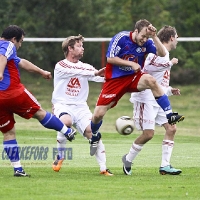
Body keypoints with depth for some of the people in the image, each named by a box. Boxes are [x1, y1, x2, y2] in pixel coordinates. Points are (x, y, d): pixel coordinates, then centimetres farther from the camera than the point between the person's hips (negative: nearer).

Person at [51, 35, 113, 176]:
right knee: (66, 122, -36)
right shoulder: (61, 66, -3)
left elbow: (102, 77, -3)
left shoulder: (86, 67, 12)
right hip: (62, 105, -4)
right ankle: (60, 156, -15)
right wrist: (95, 72, -32)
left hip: (80, 107, 4)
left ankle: (103, 168, -11)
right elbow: (78, 72, -22)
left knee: (92, 132, -17)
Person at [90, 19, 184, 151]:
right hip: (115, 80, -1)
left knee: (150, 80, -34)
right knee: (98, 114, -7)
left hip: (134, 78, 1)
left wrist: (154, 36, -24)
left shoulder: (147, 42, -5)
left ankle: (169, 114, -33)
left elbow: (162, 54, -17)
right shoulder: (121, 38, -13)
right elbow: (110, 58, -13)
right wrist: (131, 64, -17)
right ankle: (93, 135, 28)